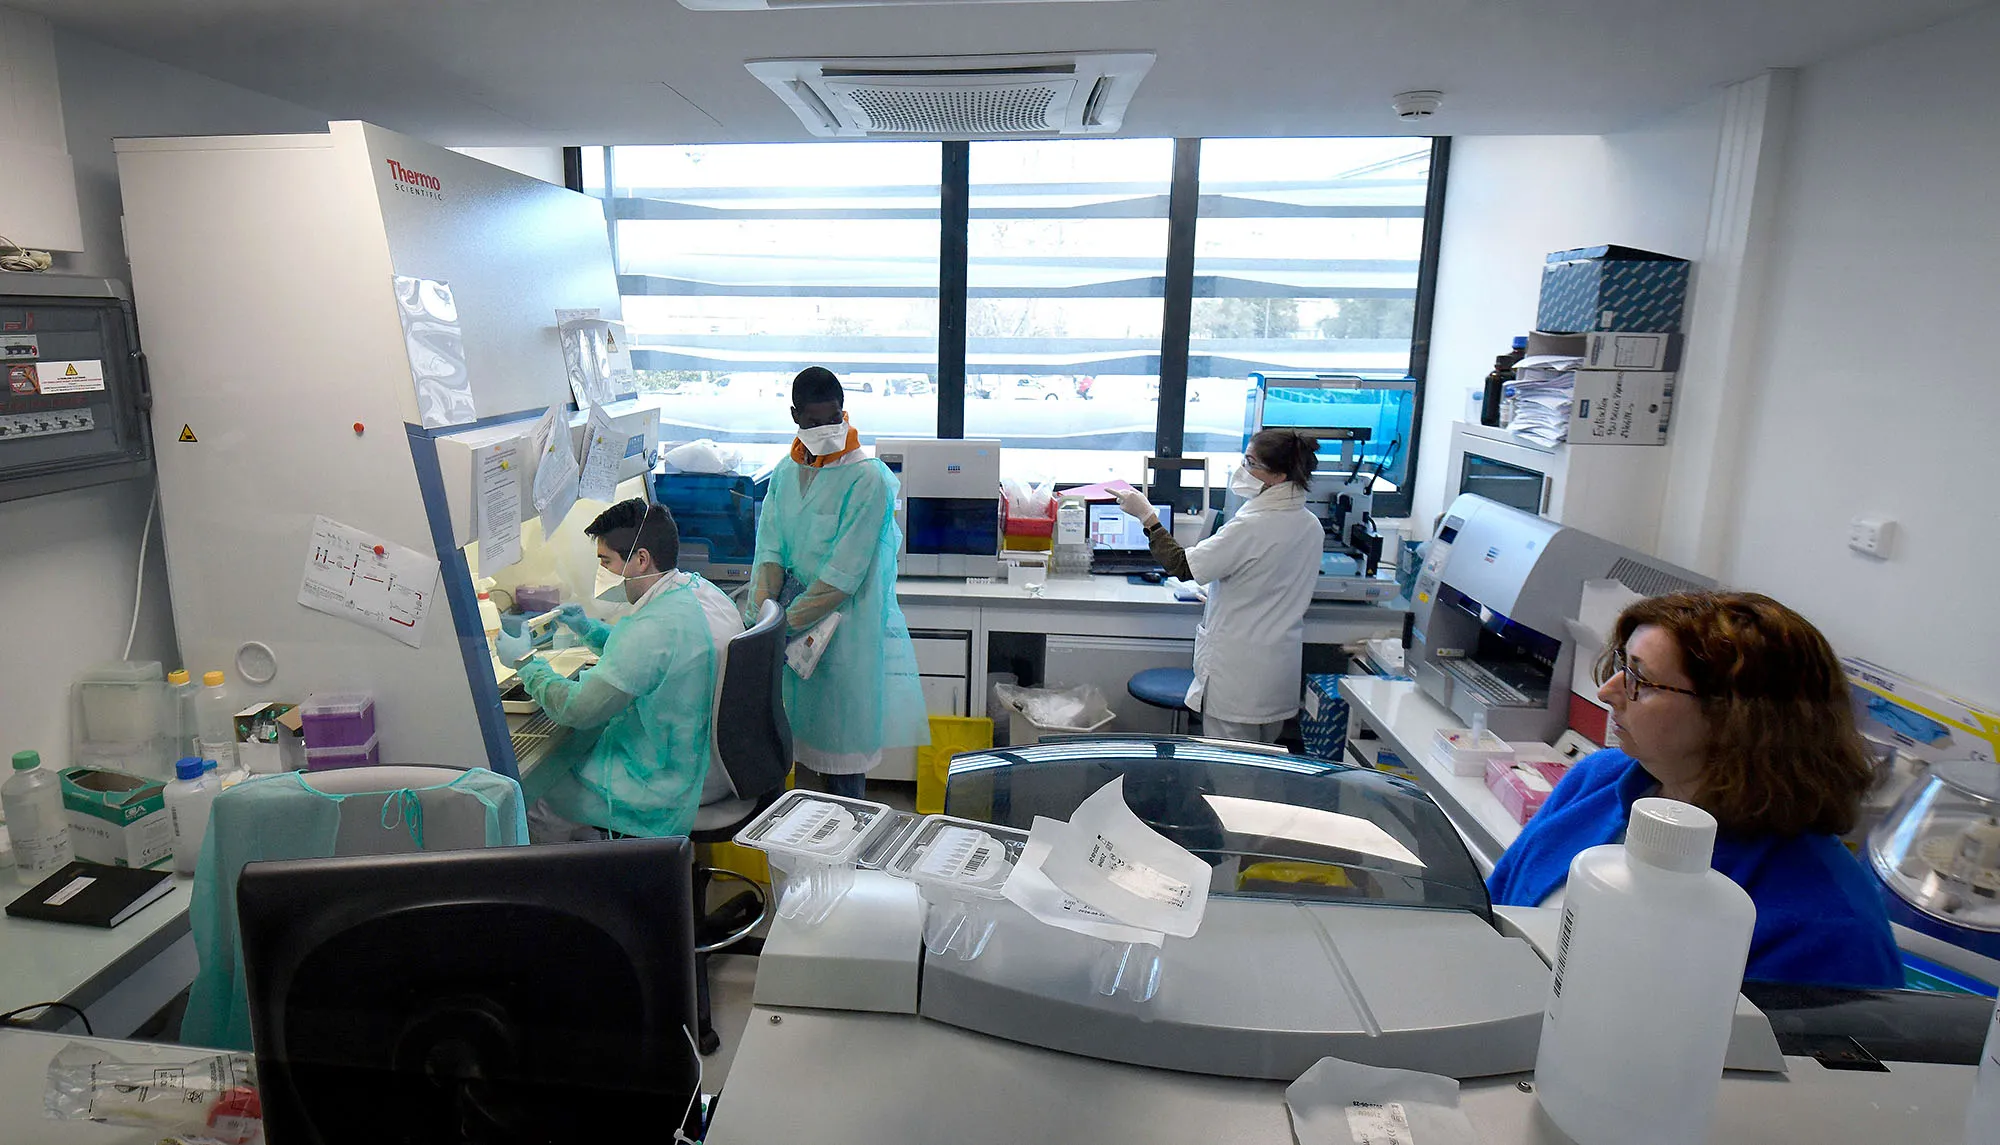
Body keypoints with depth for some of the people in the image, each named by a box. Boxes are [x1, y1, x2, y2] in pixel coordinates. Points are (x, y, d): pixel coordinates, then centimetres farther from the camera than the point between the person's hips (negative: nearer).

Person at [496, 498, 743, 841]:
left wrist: (525, 662, -8)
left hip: (679, 783, -9)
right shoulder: (703, 591, 1)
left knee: (538, 809, 6)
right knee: (564, 754, 23)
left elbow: (577, 709, -23)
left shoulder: (655, 626, -29)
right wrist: (590, 629, 11)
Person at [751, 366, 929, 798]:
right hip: (801, 626, 6)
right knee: (814, 726, 13)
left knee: (842, 731, 2)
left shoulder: (867, 478, -13)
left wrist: (790, 619, -18)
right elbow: (770, 544, 6)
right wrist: (765, 602, -12)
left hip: (849, 626, -6)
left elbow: (846, 569, -17)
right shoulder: (786, 473, 10)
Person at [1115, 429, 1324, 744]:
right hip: (1281, 667, 8)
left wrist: (1146, 515, -12)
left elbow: (1183, 567, -18)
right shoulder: (1312, 526, 3)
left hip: (1238, 667, -8)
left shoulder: (1251, 527, -22)